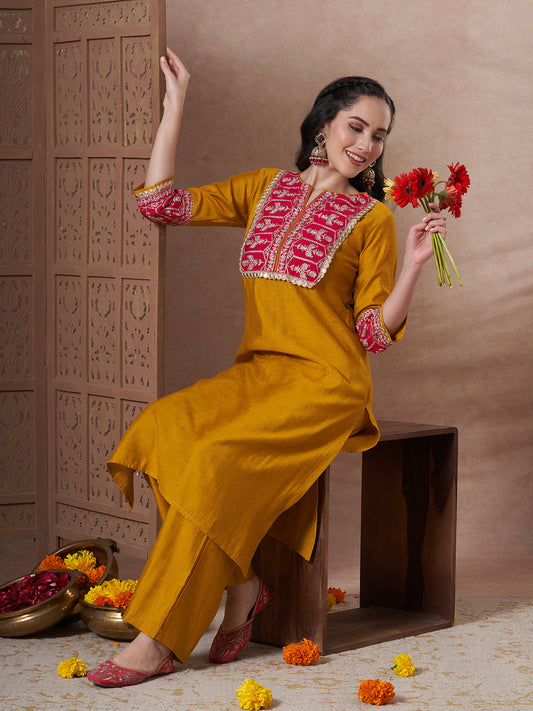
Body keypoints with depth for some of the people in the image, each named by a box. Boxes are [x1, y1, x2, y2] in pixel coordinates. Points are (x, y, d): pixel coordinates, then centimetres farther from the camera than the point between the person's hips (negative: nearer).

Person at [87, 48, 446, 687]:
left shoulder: (373, 217, 5)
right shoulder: (266, 188, 16)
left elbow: (376, 334, 1)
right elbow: (161, 203, 10)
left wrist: (414, 264, -13)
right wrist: (174, 107, 11)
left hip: (326, 382, -4)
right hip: (255, 372, 4)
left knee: (216, 457, -29)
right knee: (161, 430, -26)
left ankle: (158, 641, -23)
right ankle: (241, 584, -13)